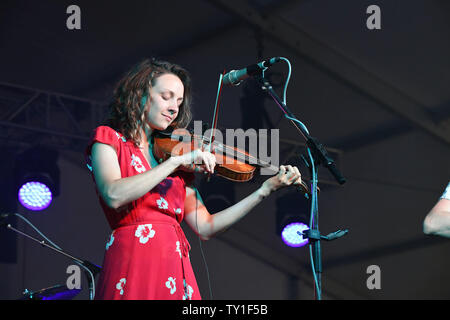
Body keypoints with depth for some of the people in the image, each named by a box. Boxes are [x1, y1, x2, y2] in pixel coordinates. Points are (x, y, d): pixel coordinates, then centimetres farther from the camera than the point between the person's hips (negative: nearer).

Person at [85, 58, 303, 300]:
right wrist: (176, 161, -15)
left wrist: (266, 189, 7)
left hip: (177, 270, 5)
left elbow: (205, 228, 11)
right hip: (133, 265, -4)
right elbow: (114, 195, -15)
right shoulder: (109, 139, 5)